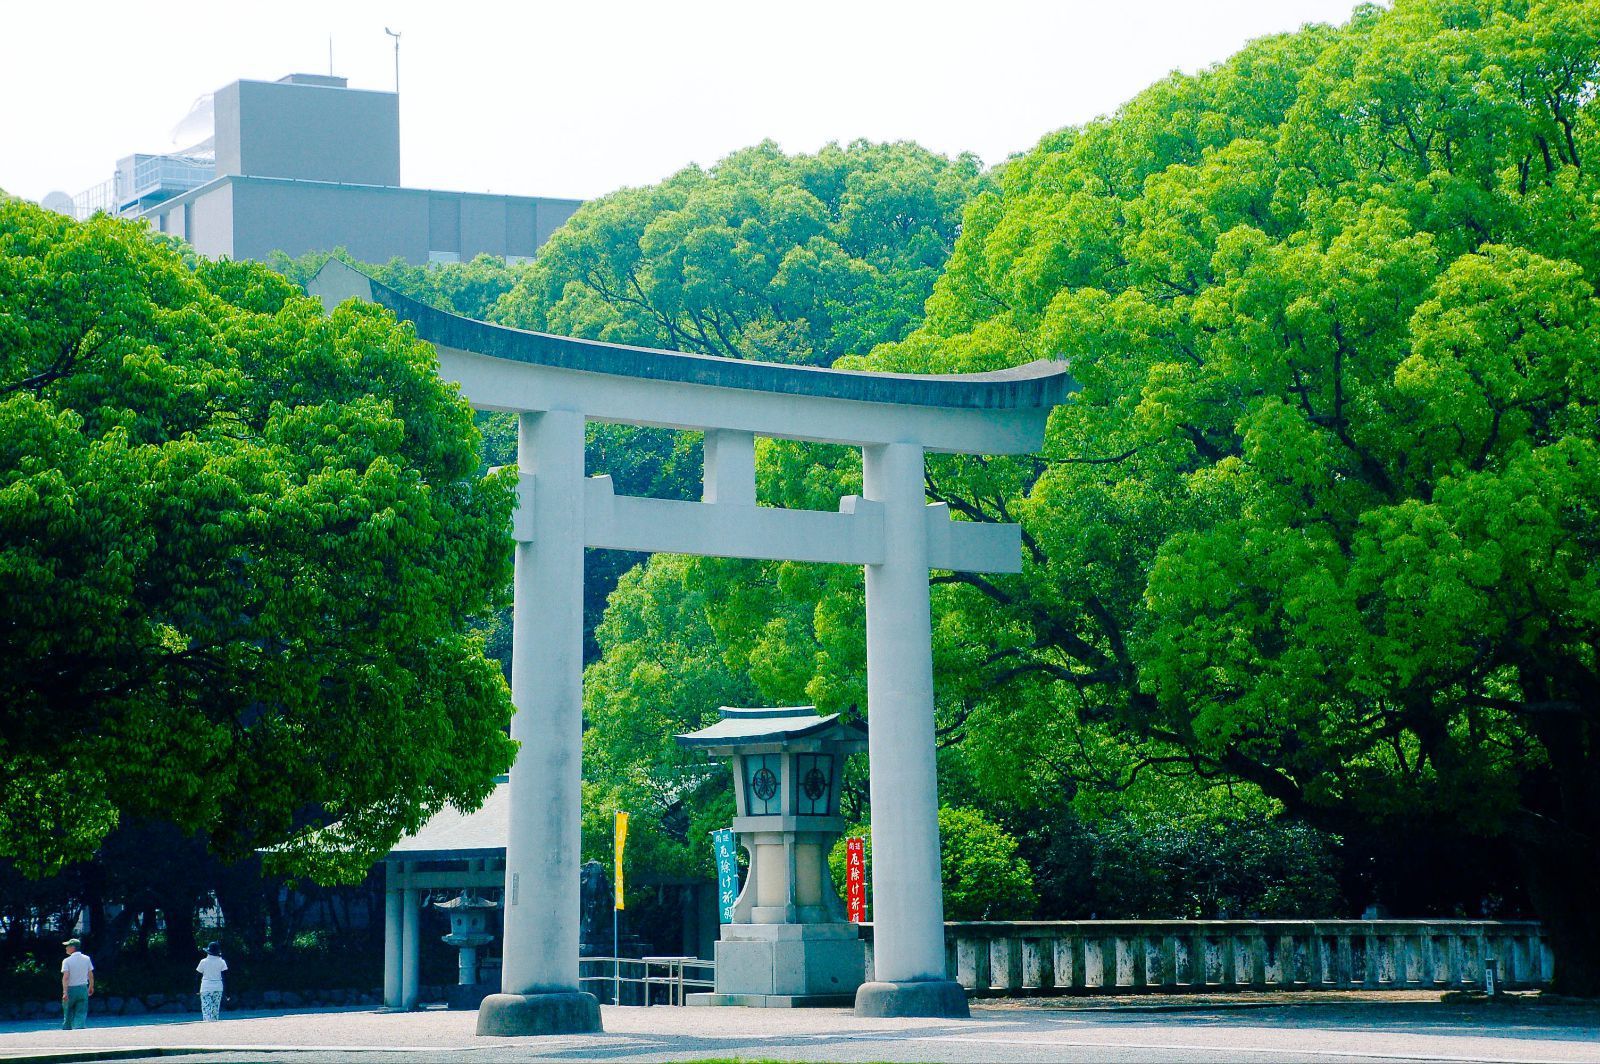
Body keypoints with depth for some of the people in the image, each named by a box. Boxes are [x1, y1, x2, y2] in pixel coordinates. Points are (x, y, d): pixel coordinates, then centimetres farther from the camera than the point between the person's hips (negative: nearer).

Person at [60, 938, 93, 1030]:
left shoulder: (67, 961, -9)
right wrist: (91, 987, 20)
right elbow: (91, 975, 6)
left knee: (68, 1014, 11)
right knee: (81, 1014, 1)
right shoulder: (86, 959, 2)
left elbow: (65, 977, -17)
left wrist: (65, 992, -22)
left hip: (70, 989, -2)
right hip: (83, 989, 2)